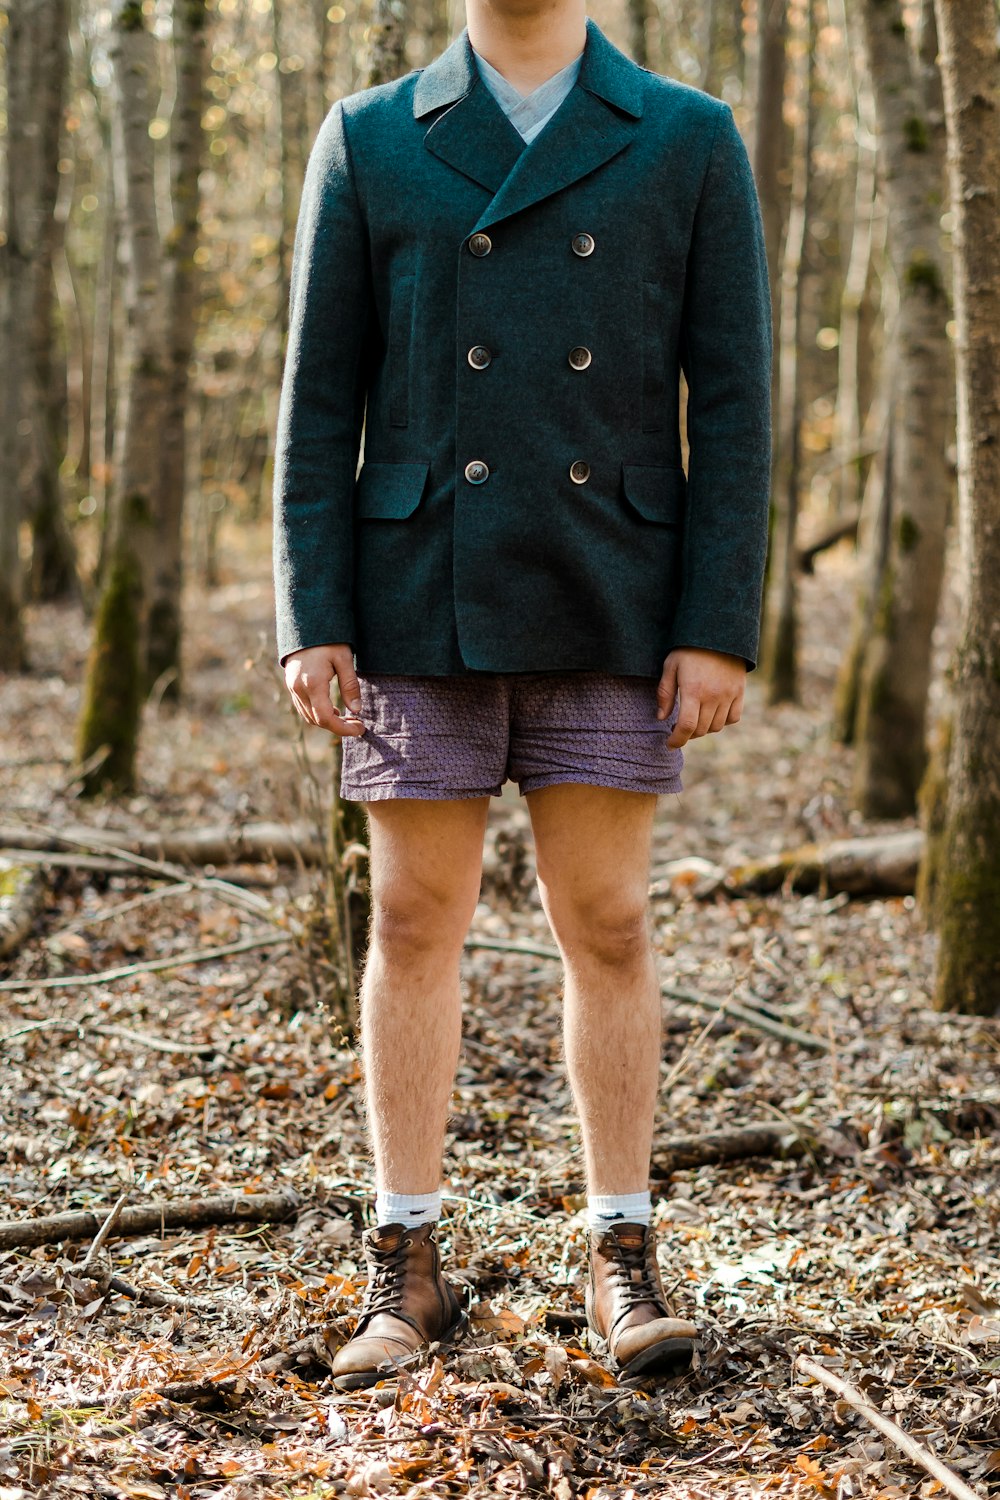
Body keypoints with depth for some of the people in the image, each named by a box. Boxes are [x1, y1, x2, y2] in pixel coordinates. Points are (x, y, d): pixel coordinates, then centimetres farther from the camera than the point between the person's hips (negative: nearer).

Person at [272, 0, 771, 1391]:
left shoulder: (693, 143, 3)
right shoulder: (368, 142, 4)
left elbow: (733, 403, -1)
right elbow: (320, 399, 2)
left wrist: (721, 632, -8)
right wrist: (311, 625, -6)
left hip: (606, 614, 0)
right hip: (422, 605, 1)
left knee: (605, 926, 2)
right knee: (415, 924, 3)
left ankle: (625, 1266, 13)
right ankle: (408, 1273, 12)